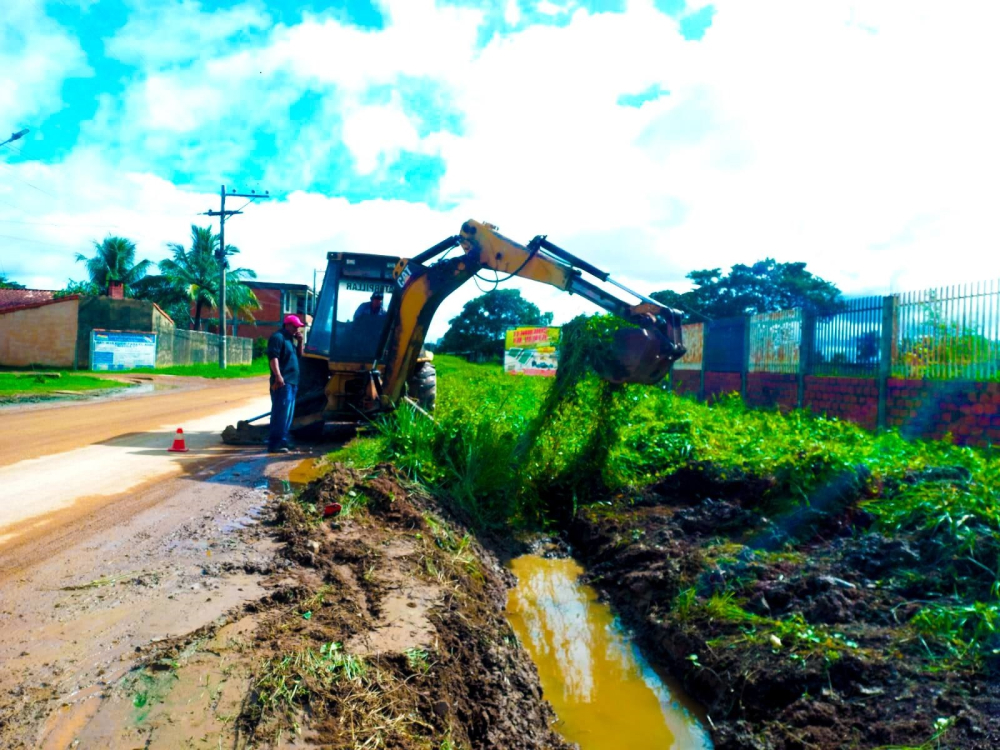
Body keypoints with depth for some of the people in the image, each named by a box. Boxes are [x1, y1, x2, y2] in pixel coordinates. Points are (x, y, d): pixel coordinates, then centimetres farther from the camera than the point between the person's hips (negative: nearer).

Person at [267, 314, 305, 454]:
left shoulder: (290, 339, 21)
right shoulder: (278, 337, -8)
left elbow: (299, 355, 26)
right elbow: (273, 357, -19)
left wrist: (300, 342, 10)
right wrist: (278, 376, -28)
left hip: (292, 382, 10)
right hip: (283, 382, -10)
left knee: (288, 413, 13)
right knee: (281, 413, -13)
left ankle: (282, 440, 20)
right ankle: (275, 444, -13)